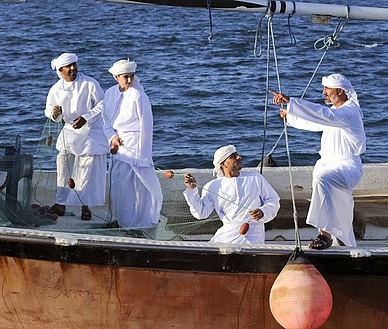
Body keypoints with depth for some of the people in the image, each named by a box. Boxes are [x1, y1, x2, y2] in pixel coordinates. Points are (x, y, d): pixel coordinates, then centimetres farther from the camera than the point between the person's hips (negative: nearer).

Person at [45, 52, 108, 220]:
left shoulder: (89, 84, -14)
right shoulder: (56, 89, -2)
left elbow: (102, 104, -10)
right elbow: (49, 109, 9)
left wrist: (86, 118, -21)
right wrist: (54, 114, -16)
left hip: (91, 130, -3)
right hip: (70, 130, 3)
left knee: (88, 168, -5)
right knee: (63, 162, -5)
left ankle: (86, 205, 5)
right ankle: (61, 204, 1)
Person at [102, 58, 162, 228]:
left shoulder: (138, 96, -14)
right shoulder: (110, 93, 5)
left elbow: (146, 125, -12)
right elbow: (106, 119, 12)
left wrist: (143, 154, -13)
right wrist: (113, 137, -6)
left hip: (134, 143, -6)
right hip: (119, 144, 6)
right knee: (117, 183, 9)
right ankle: (122, 221, 21)